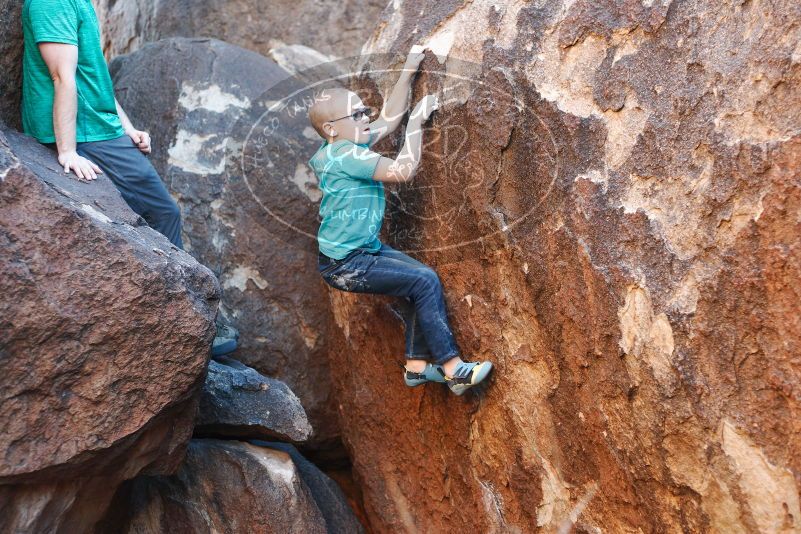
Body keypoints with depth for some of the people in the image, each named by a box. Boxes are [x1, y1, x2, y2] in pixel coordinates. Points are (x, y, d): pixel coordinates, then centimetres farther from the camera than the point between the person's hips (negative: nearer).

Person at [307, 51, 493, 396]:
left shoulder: (348, 144, 7)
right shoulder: (347, 154, -22)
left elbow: (389, 119, 17)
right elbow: (402, 171, -27)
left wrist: (408, 72, 14)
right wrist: (417, 121, -18)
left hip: (368, 249, 10)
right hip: (346, 265, -10)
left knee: (423, 281, 6)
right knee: (425, 282, -16)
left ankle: (416, 365, 12)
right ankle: (452, 369, -9)